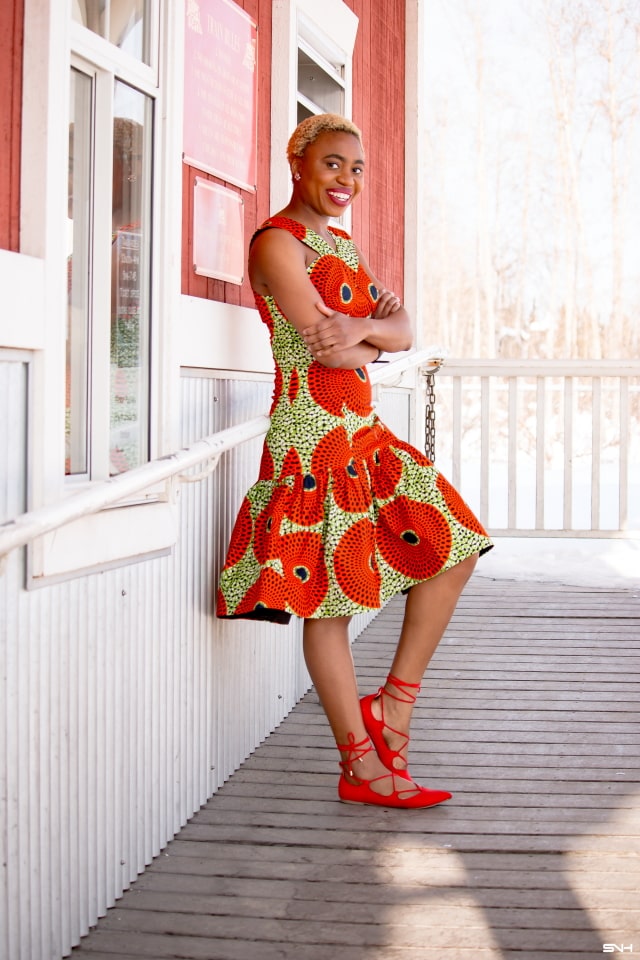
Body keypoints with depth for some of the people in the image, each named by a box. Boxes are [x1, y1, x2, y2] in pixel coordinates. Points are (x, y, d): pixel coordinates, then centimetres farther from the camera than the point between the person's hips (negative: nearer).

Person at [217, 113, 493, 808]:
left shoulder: (340, 243, 20)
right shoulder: (277, 242, -8)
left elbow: (403, 331, 9)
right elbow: (326, 343, -18)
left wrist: (361, 329, -13)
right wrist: (377, 334, 2)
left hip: (365, 432, 9)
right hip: (313, 435, -9)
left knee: (455, 547, 6)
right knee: (326, 597, -1)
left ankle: (393, 706, 15)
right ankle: (361, 765, 8)